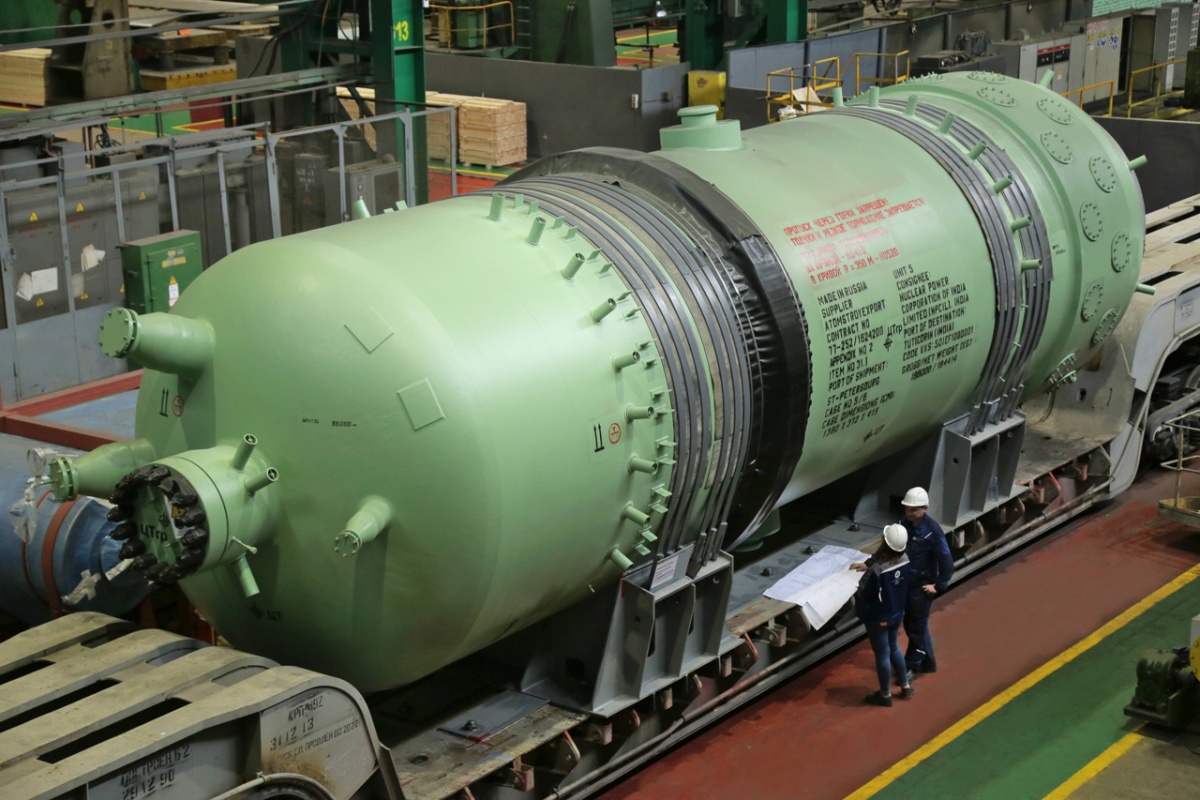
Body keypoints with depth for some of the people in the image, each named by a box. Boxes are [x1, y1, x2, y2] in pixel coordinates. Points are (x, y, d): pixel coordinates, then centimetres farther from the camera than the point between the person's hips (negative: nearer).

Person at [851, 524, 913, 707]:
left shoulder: (876, 571, -34)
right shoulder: (904, 560, -13)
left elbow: (863, 595, -18)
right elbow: (881, 556, 10)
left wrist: (859, 610, 2)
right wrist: (867, 564, 0)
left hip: (878, 618, -7)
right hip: (896, 614, 7)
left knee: (882, 656, 12)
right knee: (894, 648, 28)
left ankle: (885, 695, 30)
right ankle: (906, 686, 40)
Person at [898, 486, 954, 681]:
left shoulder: (932, 531, -21)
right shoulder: (904, 523, -5)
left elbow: (946, 562, -16)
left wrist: (939, 586, -13)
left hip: (922, 586, -6)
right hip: (905, 583, 6)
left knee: (916, 628, 6)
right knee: (910, 625, 18)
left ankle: (912, 666, 20)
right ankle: (927, 663, 35)